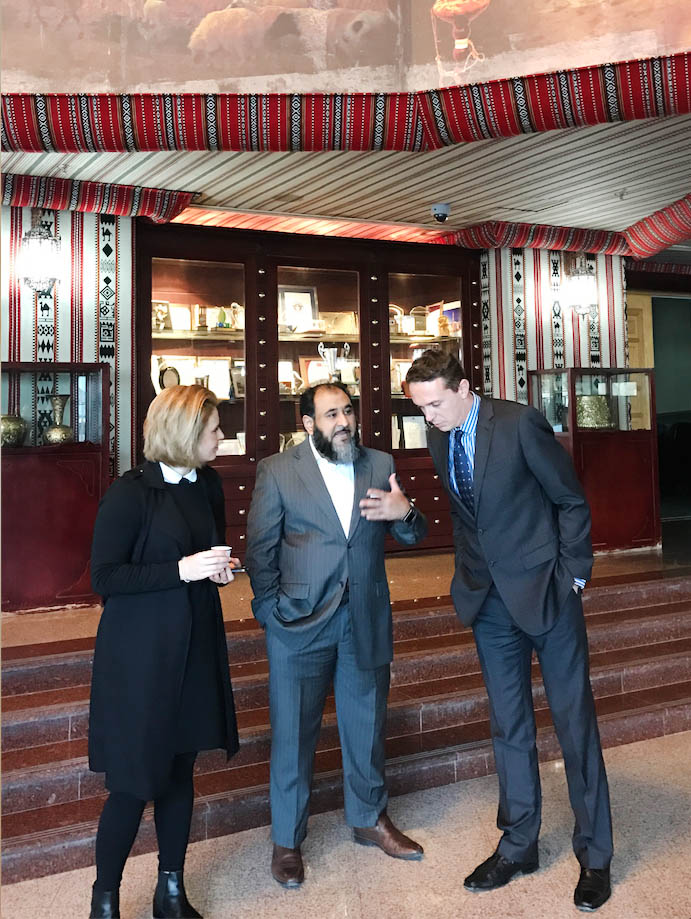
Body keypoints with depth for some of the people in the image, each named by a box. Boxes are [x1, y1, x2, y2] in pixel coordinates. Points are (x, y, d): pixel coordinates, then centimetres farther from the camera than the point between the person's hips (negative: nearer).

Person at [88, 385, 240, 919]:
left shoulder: (209, 486, 5)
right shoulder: (130, 494, -14)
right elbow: (104, 578, -15)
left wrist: (221, 569, -3)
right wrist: (182, 569, -22)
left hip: (197, 647, 6)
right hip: (141, 655, -6)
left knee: (180, 771, 16)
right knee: (134, 782, 3)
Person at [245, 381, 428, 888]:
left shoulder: (380, 465, 3)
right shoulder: (278, 470, -5)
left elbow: (414, 536, 4)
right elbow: (259, 548, -3)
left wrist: (405, 512, -17)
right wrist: (271, 610, -6)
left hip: (367, 619, 3)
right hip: (301, 620, -3)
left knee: (367, 725, 19)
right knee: (293, 733, 11)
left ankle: (370, 819, 43)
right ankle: (287, 840, 32)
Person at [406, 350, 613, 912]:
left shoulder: (520, 424, -16)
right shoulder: (438, 439, 3)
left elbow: (572, 500, -8)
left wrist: (572, 574, -7)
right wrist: (472, 573, 10)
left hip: (545, 590, -5)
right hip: (490, 600, 5)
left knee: (574, 720, 8)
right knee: (508, 725, 15)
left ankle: (595, 855, 26)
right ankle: (518, 846, 32)